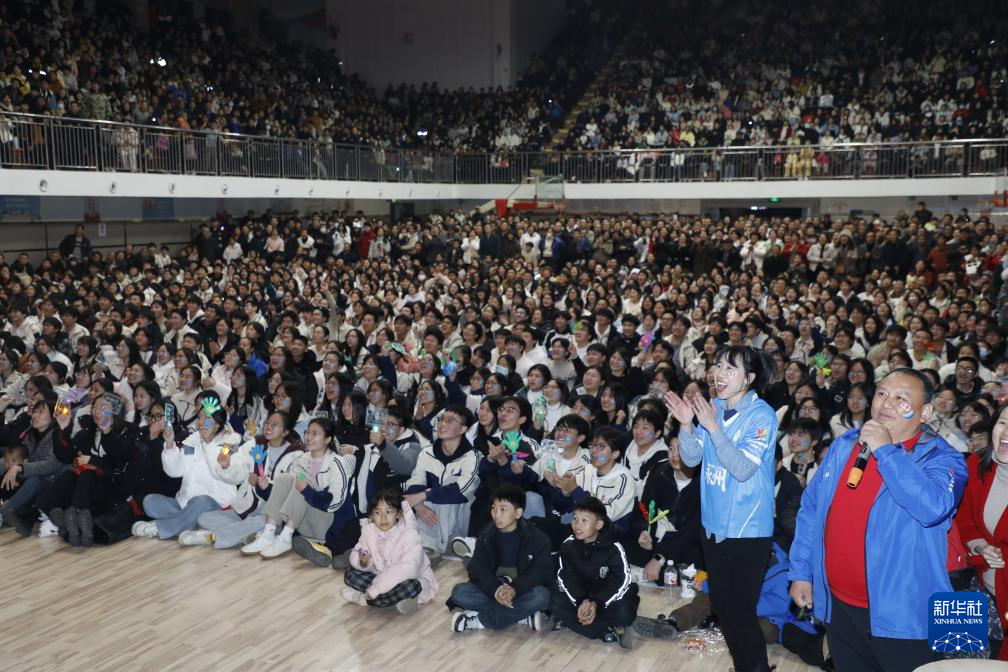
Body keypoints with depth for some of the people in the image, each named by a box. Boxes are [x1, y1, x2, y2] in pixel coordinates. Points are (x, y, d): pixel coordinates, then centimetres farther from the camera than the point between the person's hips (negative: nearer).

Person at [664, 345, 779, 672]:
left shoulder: (762, 415, -16)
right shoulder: (713, 407, 1)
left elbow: (743, 469, -24)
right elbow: (691, 459, 1)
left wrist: (713, 427, -30)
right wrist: (686, 424, -17)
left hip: (747, 529, -6)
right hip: (714, 523, 6)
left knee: (740, 611, -2)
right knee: (721, 605, 17)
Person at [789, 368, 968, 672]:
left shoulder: (941, 458, -8)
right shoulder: (843, 446, 7)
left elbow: (933, 508, -29)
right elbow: (810, 510, 11)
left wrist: (885, 451, -23)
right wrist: (800, 572, 7)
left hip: (901, 616, -5)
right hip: (838, 606, 5)